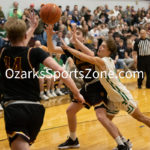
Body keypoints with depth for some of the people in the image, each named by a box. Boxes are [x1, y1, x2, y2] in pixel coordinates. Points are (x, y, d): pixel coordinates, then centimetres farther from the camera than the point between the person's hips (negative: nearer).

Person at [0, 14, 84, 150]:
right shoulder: (35, 53, 1)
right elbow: (60, 70, -10)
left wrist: (33, 27, 46)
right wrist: (77, 93, 0)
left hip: (13, 107, -2)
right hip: (35, 108, 2)